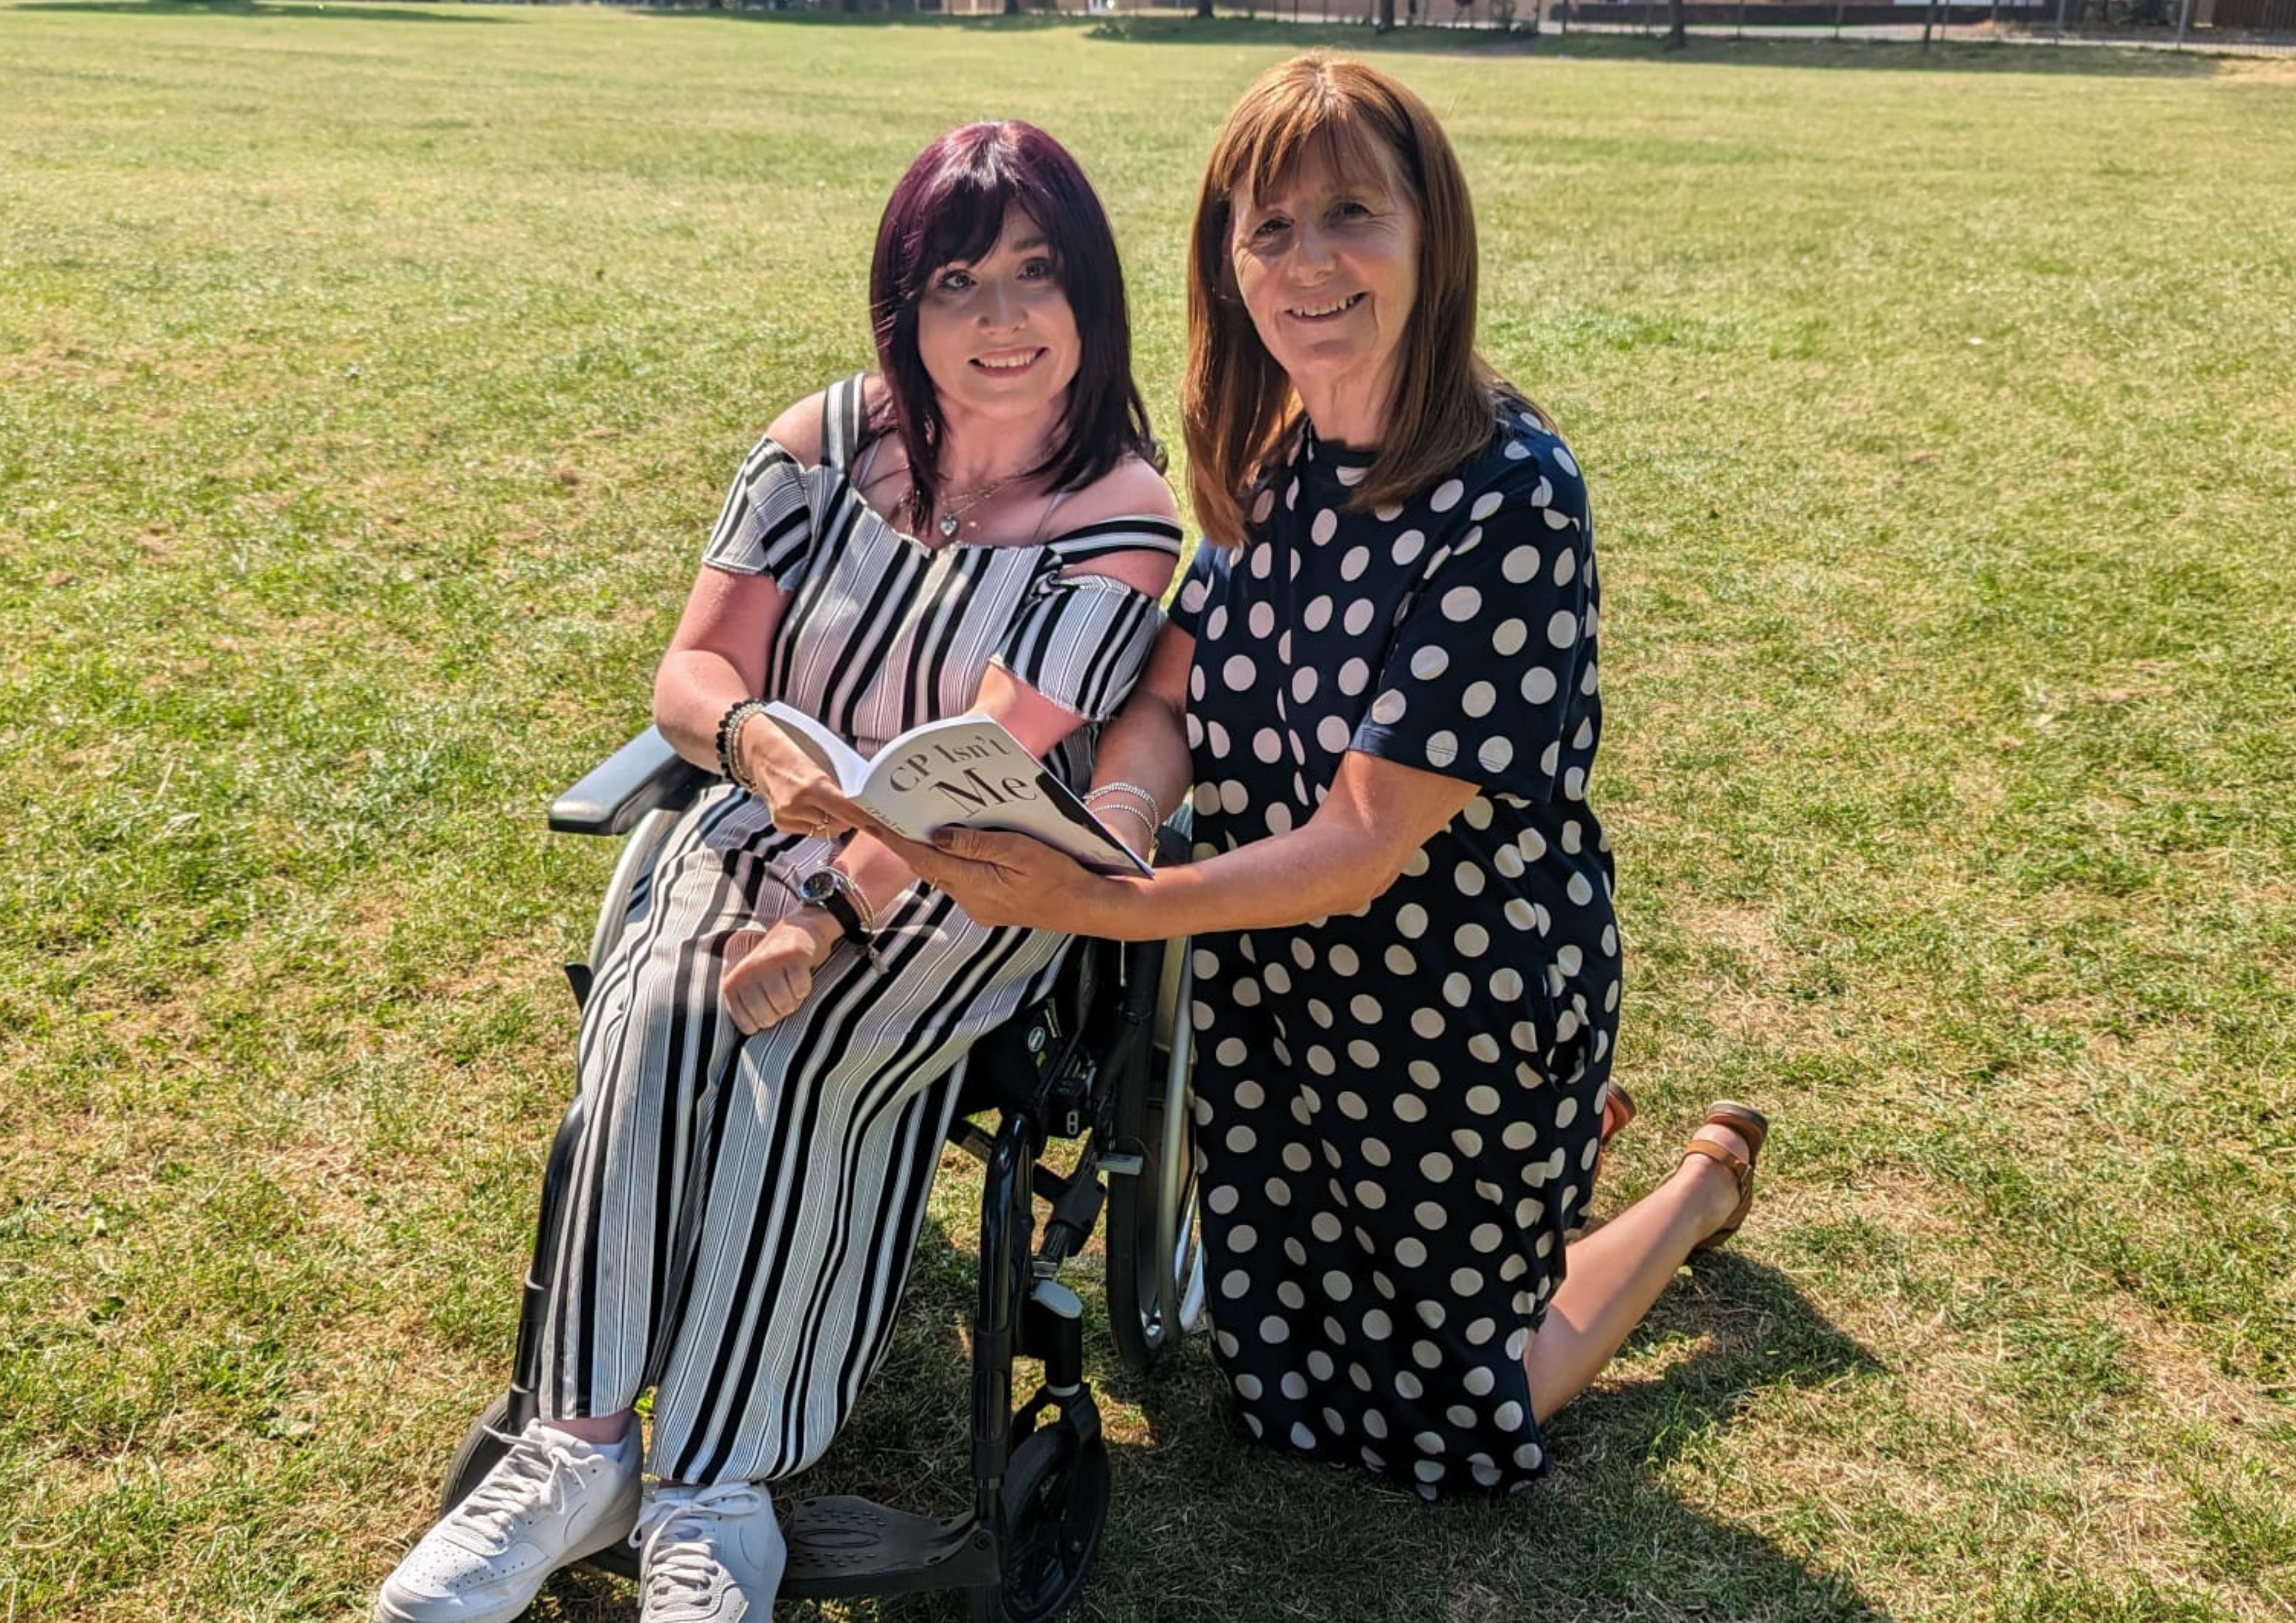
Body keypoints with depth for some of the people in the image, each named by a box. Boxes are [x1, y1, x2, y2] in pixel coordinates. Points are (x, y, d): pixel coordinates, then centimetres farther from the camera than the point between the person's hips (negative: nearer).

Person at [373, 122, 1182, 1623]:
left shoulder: (1121, 517, -10)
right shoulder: (826, 443, 0)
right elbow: (694, 672, -3)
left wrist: (830, 922, -27)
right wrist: (754, 740, -27)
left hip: (976, 881, -3)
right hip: (777, 825, 3)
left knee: (802, 1056, -30)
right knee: (660, 1009, -27)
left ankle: (710, 1490, -17)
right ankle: (580, 1446, -19)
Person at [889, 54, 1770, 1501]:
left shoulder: (1511, 499, -27)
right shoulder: (1272, 461, -5)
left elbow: (1369, 840, -28)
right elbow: (1172, 703, -7)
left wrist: (1106, 909, -34)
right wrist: (1104, 830, -28)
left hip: (1470, 1015, -6)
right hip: (1280, 996, 6)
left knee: (1449, 1421, 15)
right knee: (1279, 1370, 24)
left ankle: (1706, 1180, 35)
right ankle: (1553, 1143, 42)